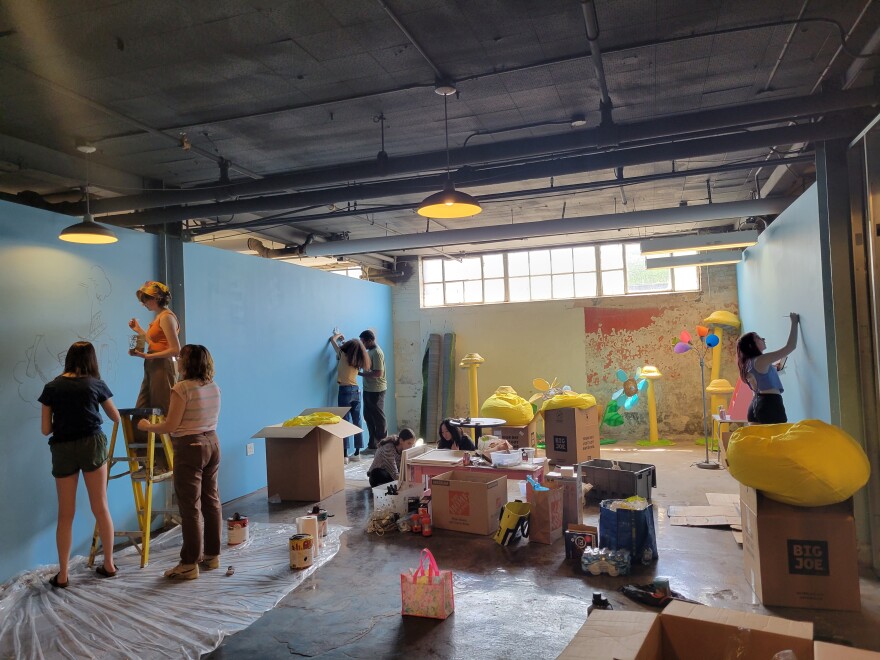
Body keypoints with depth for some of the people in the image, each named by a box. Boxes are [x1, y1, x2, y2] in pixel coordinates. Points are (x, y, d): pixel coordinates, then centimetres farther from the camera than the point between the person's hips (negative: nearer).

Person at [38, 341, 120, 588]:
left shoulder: (51, 387, 4)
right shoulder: (96, 384, 2)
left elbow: (46, 429, 4)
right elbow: (116, 417, 16)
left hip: (62, 450, 1)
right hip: (92, 446, -1)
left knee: (66, 514, 8)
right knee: (101, 507, 8)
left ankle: (62, 575, 14)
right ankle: (109, 564, 18)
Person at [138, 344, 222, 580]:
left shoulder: (182, 388, -15)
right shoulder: (214, 387, 7)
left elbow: (171, 426, -13)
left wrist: (146, 426, 4)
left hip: (190, 448, -8)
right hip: (212, 443, 8)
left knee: (190, 507, -1)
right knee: (211, 501, 14)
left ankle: (190, 564, 6)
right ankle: (212, 555, 24)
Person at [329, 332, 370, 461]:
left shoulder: (344, 356, -4)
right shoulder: (358, 361, 9)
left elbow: (332, 340, 6)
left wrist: (337, 335, 28)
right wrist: (343, 341, 35)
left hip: (345, 391, -6)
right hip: (356, 391, 6)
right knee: (357, 422, 8)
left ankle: (345, 455, -8)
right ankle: (357, 453, 13)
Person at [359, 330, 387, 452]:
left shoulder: (377, 352, -18)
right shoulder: (369, 351, 12)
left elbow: (378, 373, -24)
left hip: (376, 390, -10)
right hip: (368, 389, 10)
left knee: (379, 417, -1)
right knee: (368, 416, 13)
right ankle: (373, 443, 23)